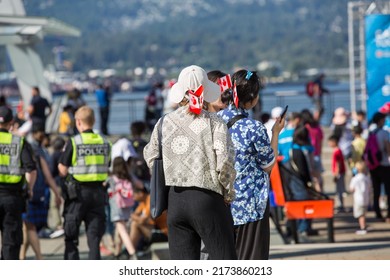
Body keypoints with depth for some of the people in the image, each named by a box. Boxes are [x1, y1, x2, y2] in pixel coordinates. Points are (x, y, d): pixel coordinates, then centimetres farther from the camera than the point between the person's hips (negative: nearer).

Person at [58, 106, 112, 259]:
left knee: (71, 236, 6)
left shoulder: (73, 142, -10)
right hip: (98, 192, 3)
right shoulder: (105, 143, 4)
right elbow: (106, 170, 9)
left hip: (77, 191, -3)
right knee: (94, 234, 6)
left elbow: (63, 171, -5)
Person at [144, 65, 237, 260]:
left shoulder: (165, 122, 7)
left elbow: (150, 157, 15)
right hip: (207, 198, -4)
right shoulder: (213, 122, -6)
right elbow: (224, 161, -14)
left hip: (175, 199, 4)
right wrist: (228, 194, -1)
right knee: (224, 259, 2)